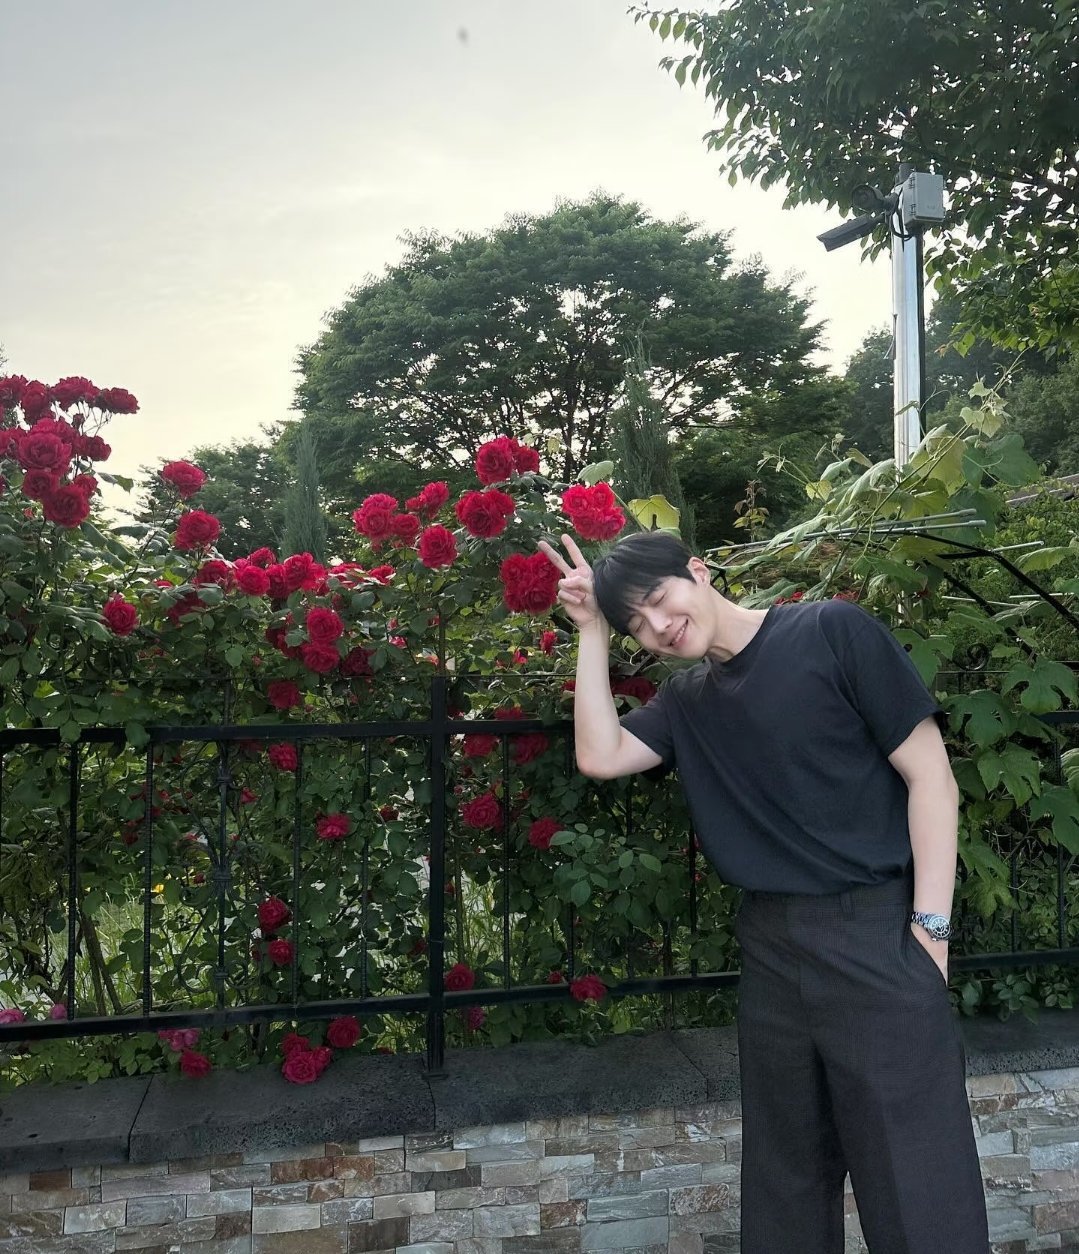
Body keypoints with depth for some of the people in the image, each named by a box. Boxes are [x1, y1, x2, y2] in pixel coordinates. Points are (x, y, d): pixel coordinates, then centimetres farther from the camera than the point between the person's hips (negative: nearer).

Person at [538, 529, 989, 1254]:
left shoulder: (834, 632, -6)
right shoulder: (688, 700, 12)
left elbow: (931, 778, -6)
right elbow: (601, 757, -2)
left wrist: (929, 927, -11)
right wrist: (592, 630, 1)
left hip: (878, 935, -5)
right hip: (772, 949, 6)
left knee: (919, 1195, -1)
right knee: (786, 1186, 17)